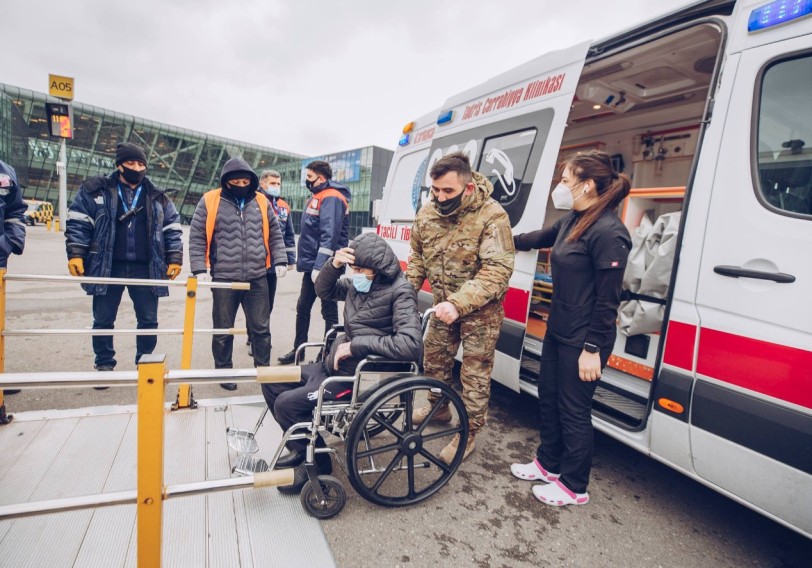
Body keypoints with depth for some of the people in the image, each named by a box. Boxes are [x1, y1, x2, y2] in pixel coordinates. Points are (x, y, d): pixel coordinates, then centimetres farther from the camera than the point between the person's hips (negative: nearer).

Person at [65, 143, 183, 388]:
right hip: (107, 267, -1)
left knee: (148, 320, 6)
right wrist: (76, 254, -7)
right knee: (103, 320, 8)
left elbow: (172, 229, 9)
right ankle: (104, 366, 24)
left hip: (145, 268, 1)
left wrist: (174, 259, 1)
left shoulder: (157, 197, 7)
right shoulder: (96, 190, 2)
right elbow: (77, 223, 2)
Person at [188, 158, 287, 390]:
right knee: (223, 330, 10)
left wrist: (280, 261, 3)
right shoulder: (210, 201, -1)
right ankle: (224, 372, 27)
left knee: (261, 328, 9)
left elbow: (275, 235, 13)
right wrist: (199, 269, -8)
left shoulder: (261, 202, 7)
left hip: (257, 278, 2)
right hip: (223, 278, -2)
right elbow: (197, 238, 0)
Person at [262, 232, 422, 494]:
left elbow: (411, 344, -32)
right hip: (334, 364, 9)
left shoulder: (400, 293, -19)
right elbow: (324, 290, 16)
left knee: (286, 403, -16)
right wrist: (334, 265, -6)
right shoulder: (361, 283, 3)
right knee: (272, 383, 11)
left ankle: (316, 466, 6)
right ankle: (301, 448, 25)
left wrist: (356, 344, -27)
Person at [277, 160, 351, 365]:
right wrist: (310, 263, 19)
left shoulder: (331, 198, -14)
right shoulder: (319, 197, 18)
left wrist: (319, 266, -27)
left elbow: (329, 236, -23)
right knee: (303, 308, 16)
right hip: (313, 264, 10)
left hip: (324, 267, -10)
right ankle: (298, 350, 28)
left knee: (329, 311, 1)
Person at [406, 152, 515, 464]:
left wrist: (459, 304, -39)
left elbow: (498, 270, -30)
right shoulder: (427, 214, -5)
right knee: (433, 359, 20)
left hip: (480, 309, -6)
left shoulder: (491, 216, -25)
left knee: (475, 374, 4)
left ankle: (468, 434, 23)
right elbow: (418, 256, 8)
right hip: (444, 304, 6)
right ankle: (438, 407, 46)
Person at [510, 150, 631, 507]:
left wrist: (592, 349, -19)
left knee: (573, 410, 5)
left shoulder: (608, 233, -21)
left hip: (582, 341, -9)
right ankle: (548, 463, 39)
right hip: (557, 331, 9)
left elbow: (608, 300, -20)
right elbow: (541, 238, 28)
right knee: (548, 398, 19)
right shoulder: (572, 221, 6)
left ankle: (574, 487, 25)